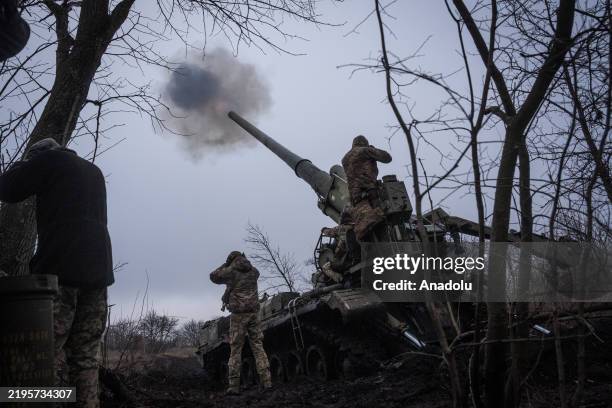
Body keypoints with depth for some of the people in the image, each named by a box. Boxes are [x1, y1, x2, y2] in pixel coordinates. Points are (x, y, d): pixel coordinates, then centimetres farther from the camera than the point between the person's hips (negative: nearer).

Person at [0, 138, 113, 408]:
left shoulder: (50, 159, 7)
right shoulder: (94, 171, 27)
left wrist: (26, 164, 24)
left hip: (61, 266, -6)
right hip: (97, 268, 6)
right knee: (86, 354, 5)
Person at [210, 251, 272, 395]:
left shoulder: (231, 271, -2)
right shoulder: (253, 271, 9)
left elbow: (213, 276, 12)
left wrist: (225, 265, 19)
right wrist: (244, 262, 29)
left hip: (238, 315, -3)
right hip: (253, 313, 3)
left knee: (235, 350, 1)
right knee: (258, 347, 4)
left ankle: (233, 385, -2)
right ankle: (266, 381, -4)